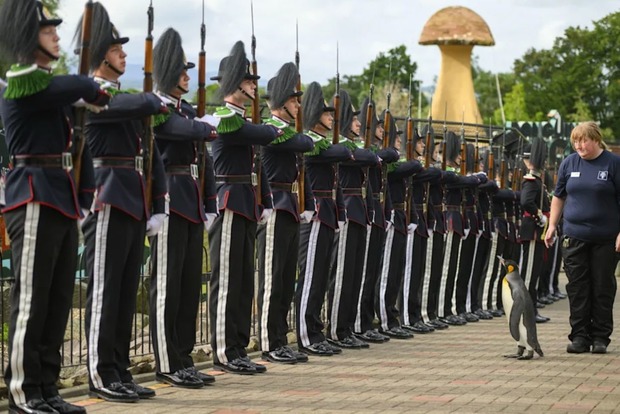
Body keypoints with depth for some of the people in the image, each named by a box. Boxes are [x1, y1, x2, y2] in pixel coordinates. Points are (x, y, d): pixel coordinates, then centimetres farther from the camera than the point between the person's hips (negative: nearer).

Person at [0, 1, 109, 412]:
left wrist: (85, 190, 6)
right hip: (35, 199, -9)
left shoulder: (54, 86, 18)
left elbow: (76, 139, 17)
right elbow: (79, 86, -24)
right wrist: (97, 92, -2)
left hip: (63, 199, 9)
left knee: (59, 298, 9)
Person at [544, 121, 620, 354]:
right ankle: (579, 336, 8)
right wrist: (552, 225, 8)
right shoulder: (569, 163, 7)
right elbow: (559, 196, 15)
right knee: (577, 288, 2)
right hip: (574, 237, 3)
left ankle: (600, 337, 11)